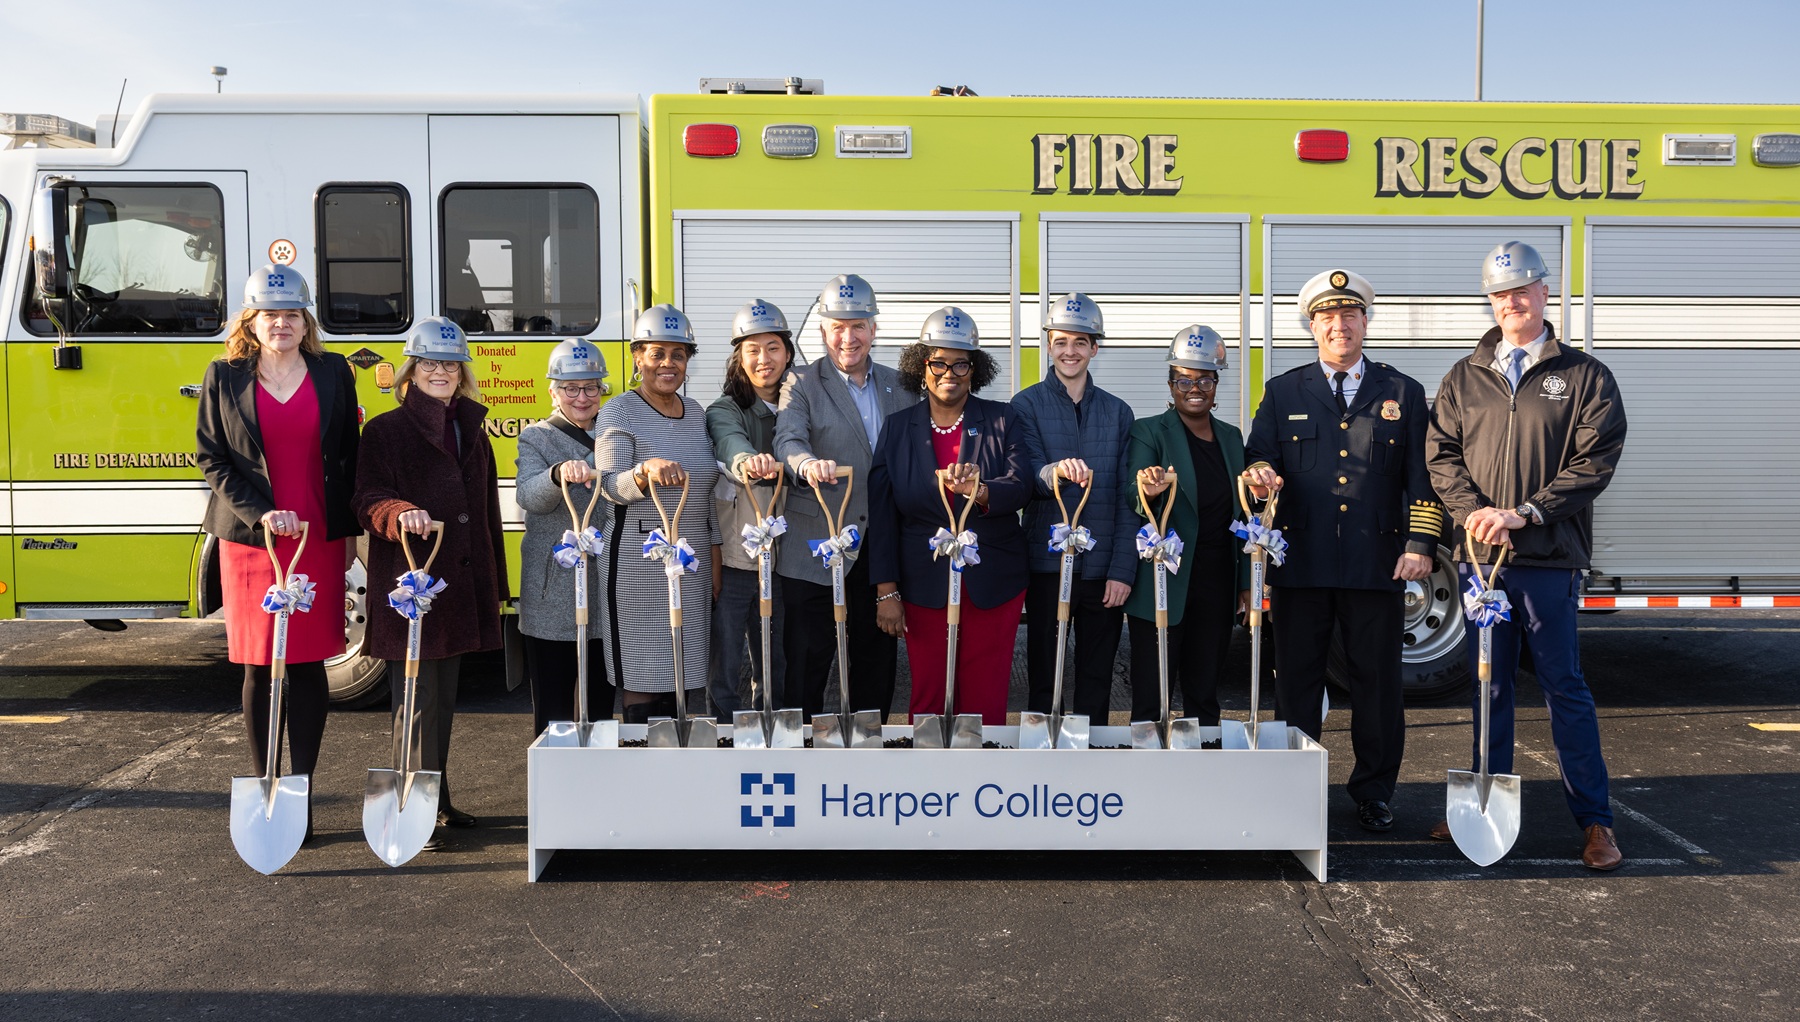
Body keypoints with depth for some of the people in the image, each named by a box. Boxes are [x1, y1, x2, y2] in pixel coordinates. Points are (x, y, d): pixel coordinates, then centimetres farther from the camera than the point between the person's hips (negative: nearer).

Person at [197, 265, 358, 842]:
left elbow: (348, 458, 9)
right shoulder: (224, 377, 5)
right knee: (258, 668, 3)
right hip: (249, 540, 0)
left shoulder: (333, 374, 7)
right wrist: (258, 513, -11)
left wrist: (349, 530, 5)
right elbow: (213, 459, 3)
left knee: (309, 665, 2)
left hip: (320, 539, 0)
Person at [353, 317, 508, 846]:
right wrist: (400, 514, -33)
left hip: (460, 582, 6)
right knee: (416, 699, -5)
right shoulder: (385, 430, -1)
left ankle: (438, 800, 25)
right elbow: (368, 500, -10)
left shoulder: (472, 431, 16)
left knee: (444, 698, 14)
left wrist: (495, 582, 15)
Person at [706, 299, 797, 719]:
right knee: (724, 672, 1)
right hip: (732, 561, -4)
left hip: (781, 560, 4)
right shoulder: (723, 412, -6)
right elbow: (730, 442, -31)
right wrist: (747, 460, -48)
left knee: (777, 669, 14)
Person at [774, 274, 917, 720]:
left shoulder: (899, 386, 11)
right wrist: (808, 464, -42)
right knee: (807, 662, 1)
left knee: (877, 659, 13)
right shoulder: (802, 385, -1)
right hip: (816, 549, -4)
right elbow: (788, 440, -18)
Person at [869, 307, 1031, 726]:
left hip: (993, 588, 0)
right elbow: (881, 514, 2)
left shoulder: (1002, 421, 3)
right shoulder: (898, 428, 5)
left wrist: (980, 492, -32)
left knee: (985, 702, 2)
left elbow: (1021, 486, -10)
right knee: (928, 701, 5)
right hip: (924, 589, 1)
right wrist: (886, 592, -4)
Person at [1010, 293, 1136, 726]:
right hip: (1047, 564, -2)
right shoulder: (1026, 405, 3)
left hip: (1103, 570, 2)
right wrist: (1054, 472, -34)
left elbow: (1125, 498, 6)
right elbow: (1027, 480, -10)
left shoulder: (1118, 412, 10)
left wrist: (1123, 570, -3)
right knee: (1043, 677, 4)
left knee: (1097, 680, 8)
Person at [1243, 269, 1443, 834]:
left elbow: (1421, 475, 7)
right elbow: (1260, 454, 8)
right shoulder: (1283, 392, 12)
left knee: (1378, 680, 6)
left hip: (1378, 564, 0)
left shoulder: (1403, 393, 11)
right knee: (1296, 680, 5)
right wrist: (1260, 473, -17)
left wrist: (1420, 544, -3)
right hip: (1301, 563, 0)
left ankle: (1373, 792, 20)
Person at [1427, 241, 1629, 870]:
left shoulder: (1584, 376, 3)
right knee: (1490, 686, 11)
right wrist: (1473, 511, -10)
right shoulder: (1464, 379, 12)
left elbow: (1594, 462, -5)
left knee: (1563, 686, 0)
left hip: (1550, 558, -3)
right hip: (1480, 557, 3)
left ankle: (1594, 820, 10)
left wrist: (1525, 513, -15)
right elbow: (1442, 454, 8)